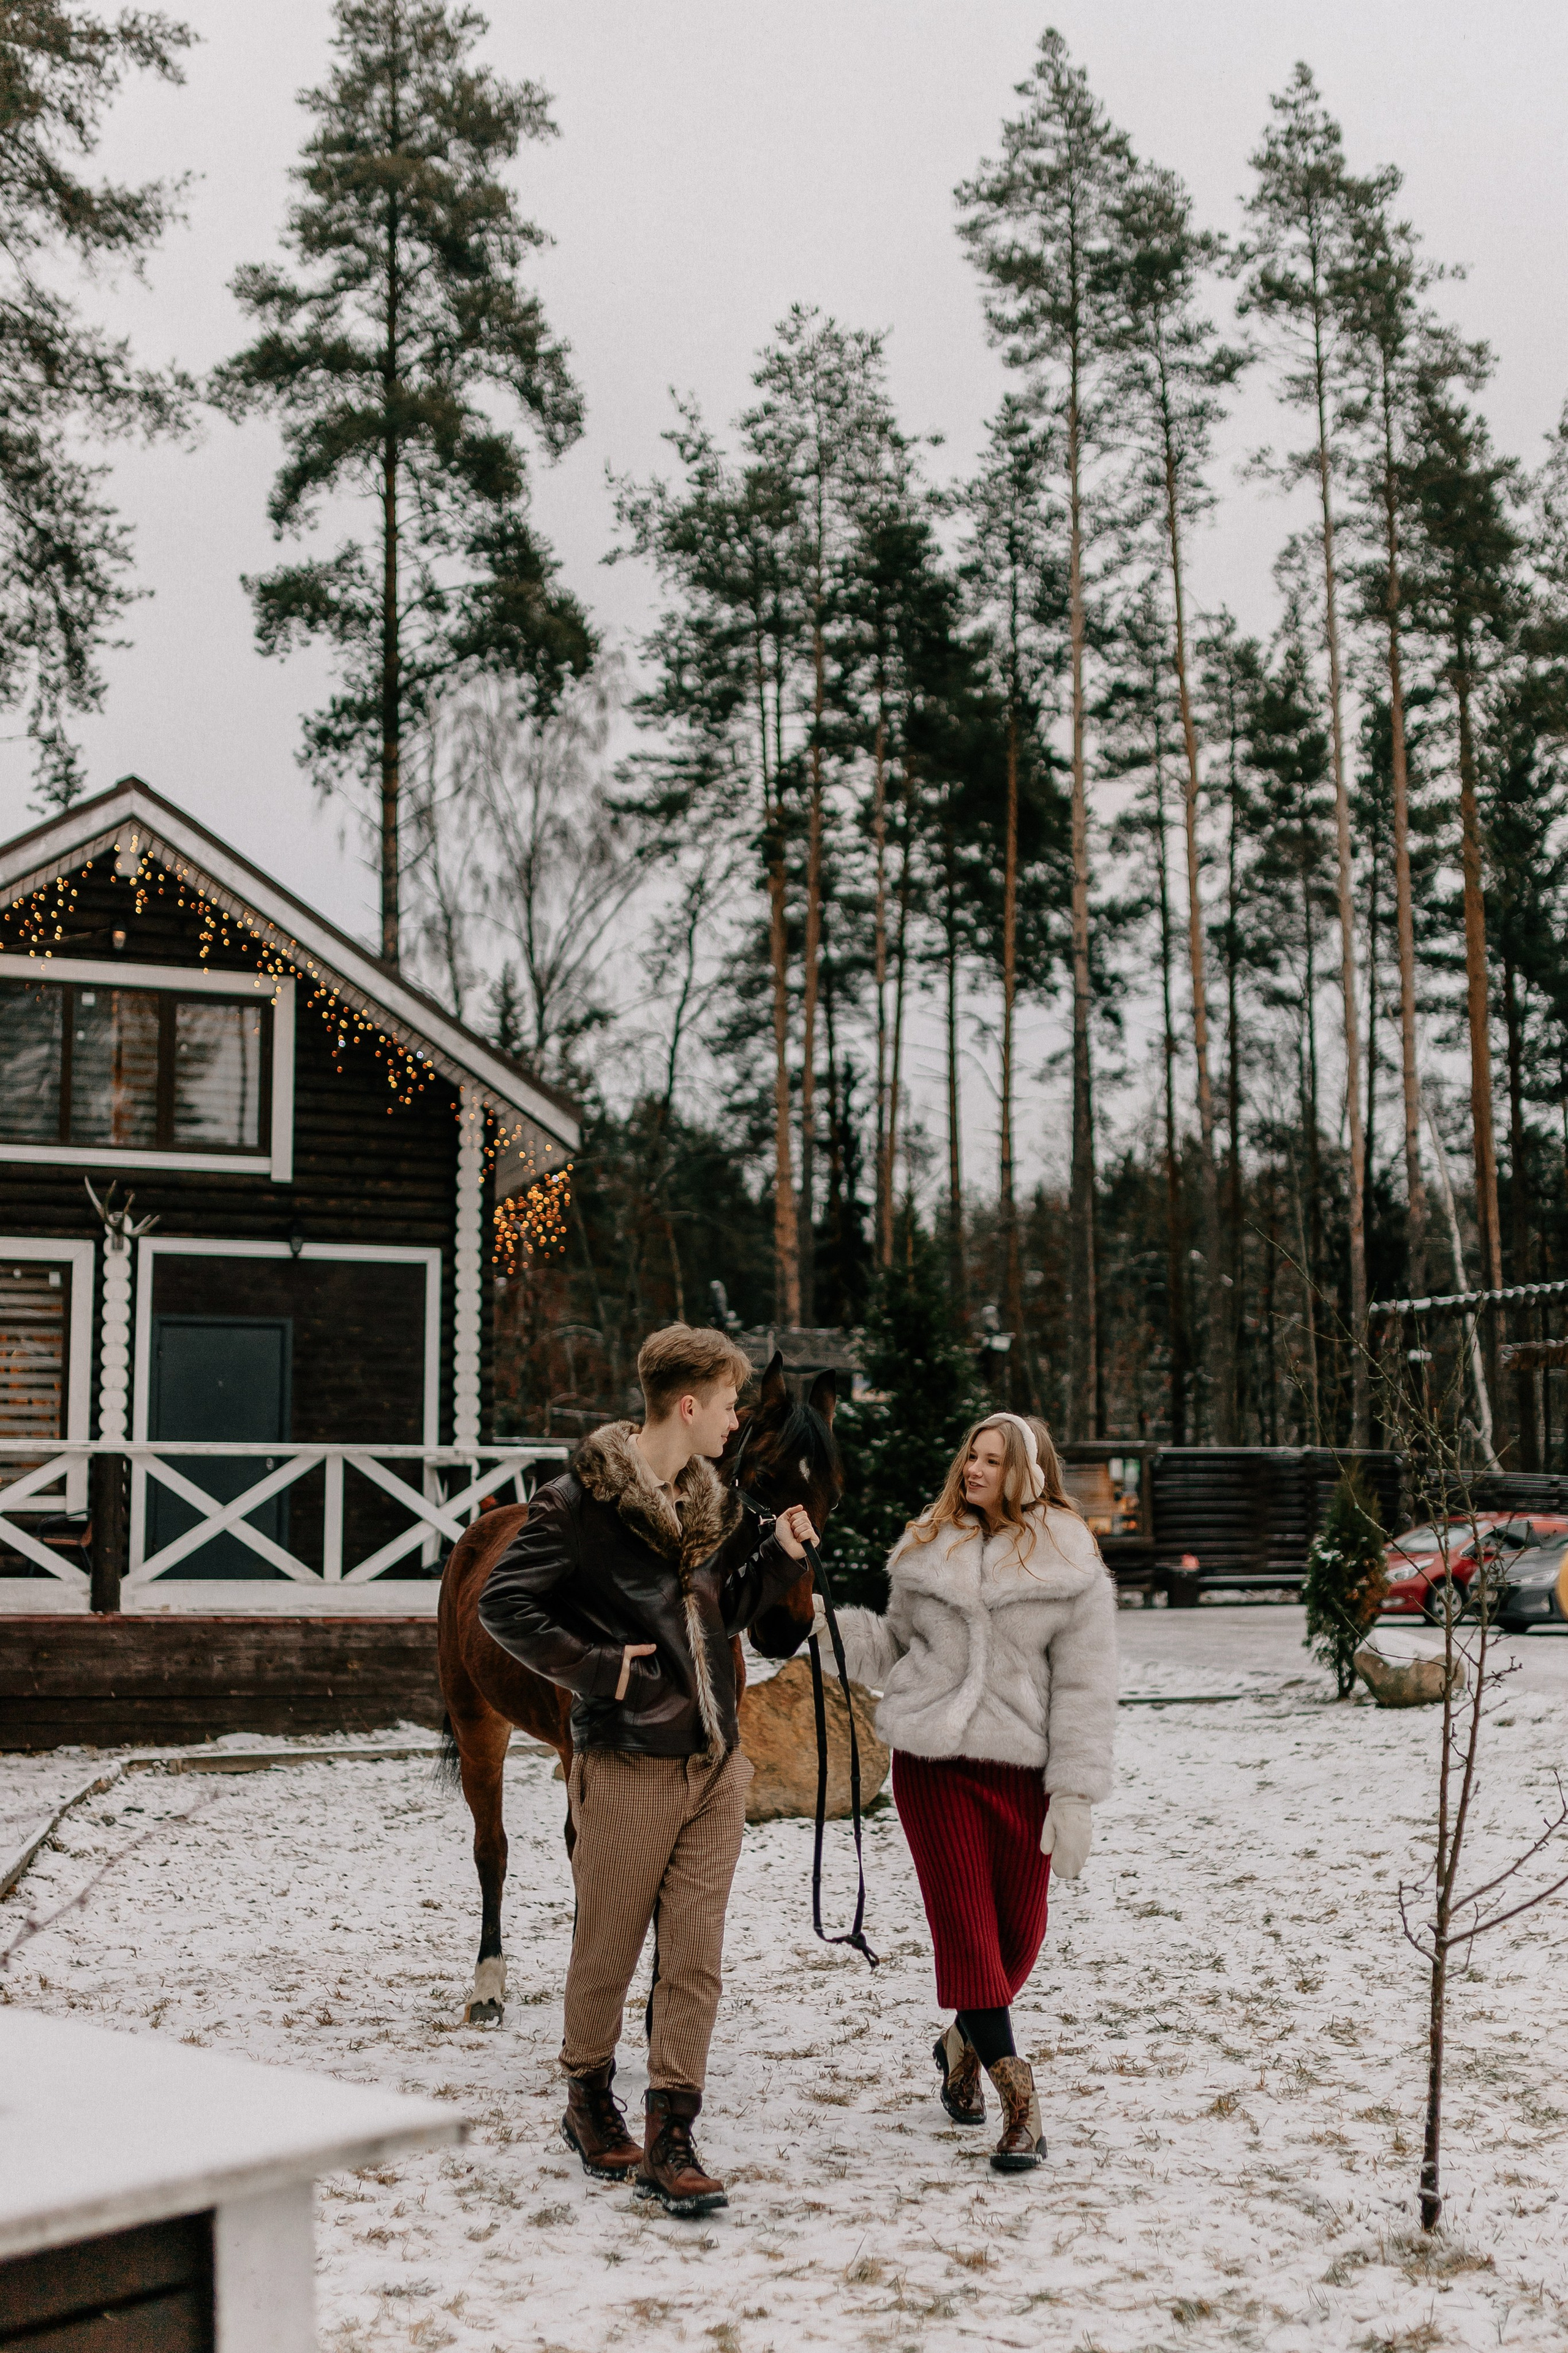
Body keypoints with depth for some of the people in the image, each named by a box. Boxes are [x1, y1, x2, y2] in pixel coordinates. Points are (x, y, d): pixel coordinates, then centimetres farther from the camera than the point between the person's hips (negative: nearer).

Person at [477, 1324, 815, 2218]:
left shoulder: (714, 1503, 11)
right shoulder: (580, 1501, -11)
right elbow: (506, 1606, -12)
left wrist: (780, 1556, 7)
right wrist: (598, 1667, -15)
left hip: (717, 1763, 6)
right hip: (629, 1765, -6)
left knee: (696, 1957, 3)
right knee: (608, 1949, 9)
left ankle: (670, 2139, 9)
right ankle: (590, 2099, 31)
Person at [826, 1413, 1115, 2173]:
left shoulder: (1070, 1568, -3)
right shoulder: (928, 1548, 7)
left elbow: (1085, 1690, -4)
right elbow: (895, 1647, 13)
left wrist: (1075, 1798, -9)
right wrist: (831, 1624, -5)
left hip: (1020, 1767, -1)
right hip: (932, 1761, 1)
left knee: (1019, 1931, 8)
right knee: (964, 1929, -5)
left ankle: (965, 2041, 37)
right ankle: (1019, 2102, -2)